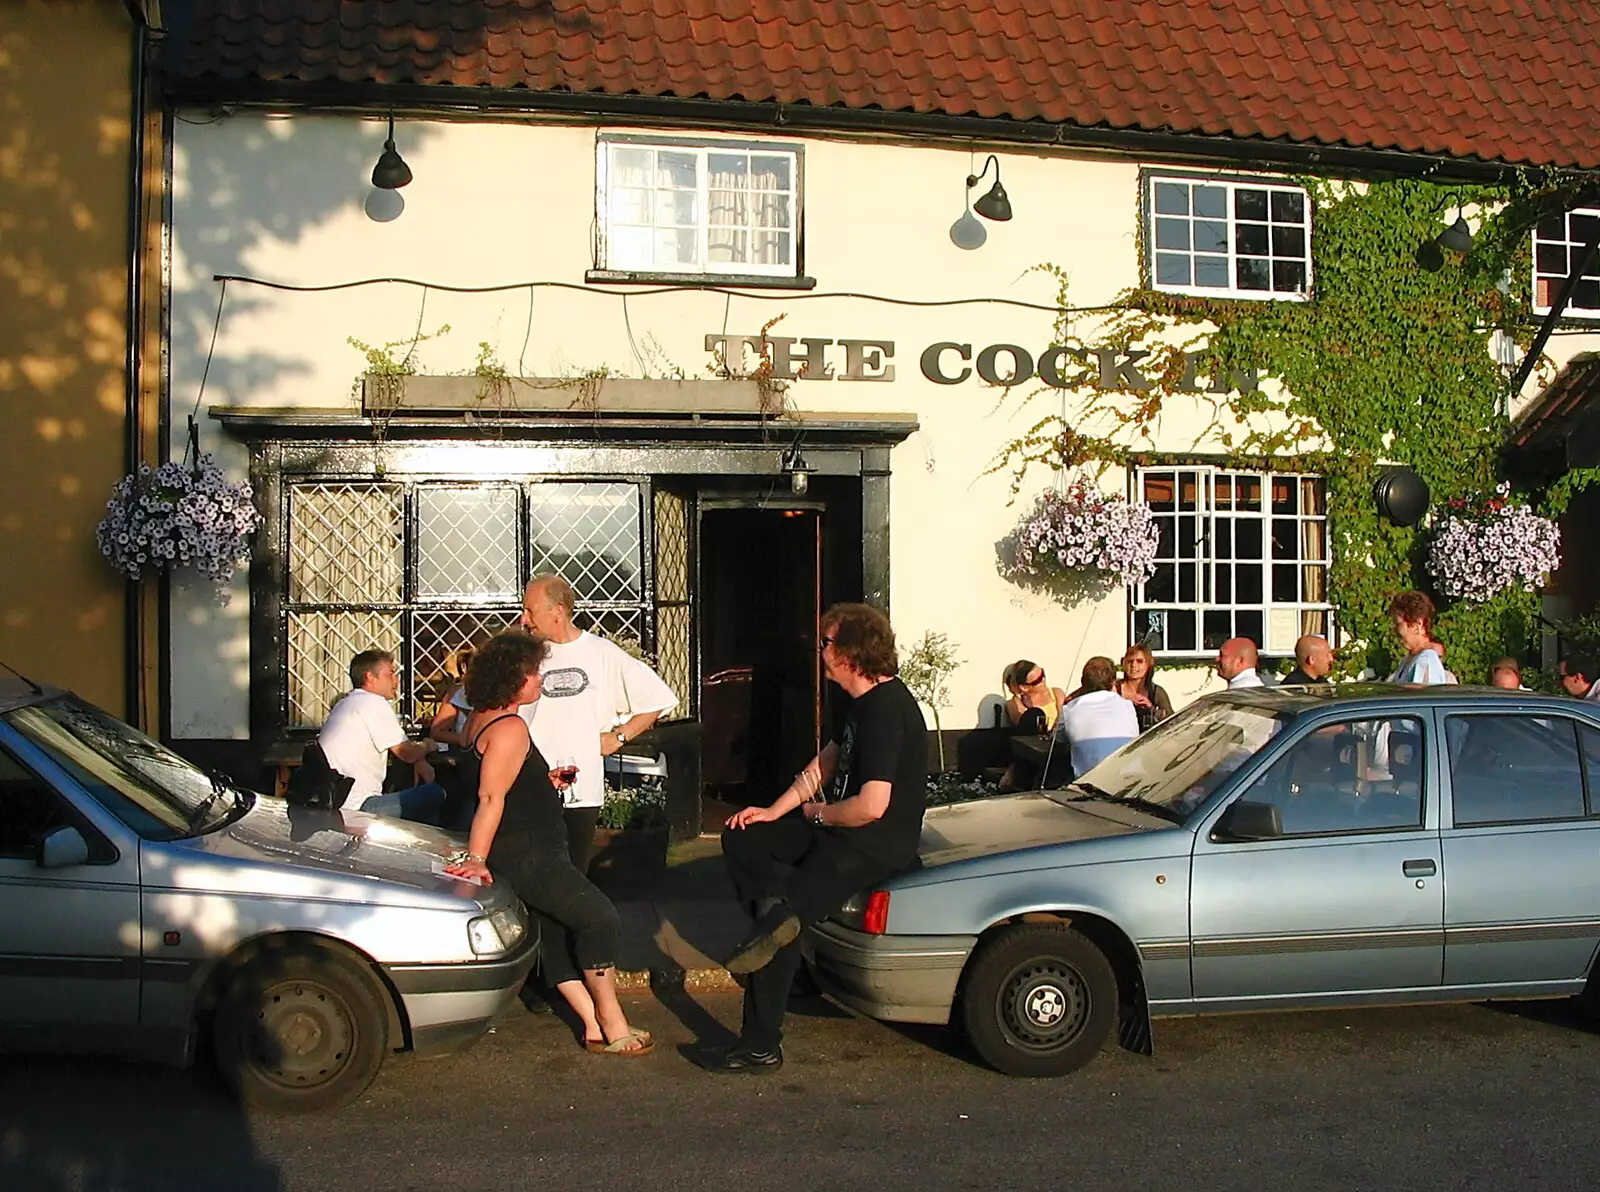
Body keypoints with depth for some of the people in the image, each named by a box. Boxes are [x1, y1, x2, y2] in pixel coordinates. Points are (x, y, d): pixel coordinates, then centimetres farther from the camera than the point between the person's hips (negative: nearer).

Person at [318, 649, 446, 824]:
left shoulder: (346, 703, 19)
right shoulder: (374, 703, -11)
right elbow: (406, 752, -8)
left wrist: (418, 760, 11)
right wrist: (426, 746, 13)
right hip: (356, 808, -11)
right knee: (435, 794, -7)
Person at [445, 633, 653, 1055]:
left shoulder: (480, 719, 13)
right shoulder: (510, 728, -19)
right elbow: (490, 798, -24)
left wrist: (544, 783, 21)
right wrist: (475, 859, -26)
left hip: (526, 855, 11)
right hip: (528, 857, -11)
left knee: (555, 934, 12)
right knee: (601, 920, -9)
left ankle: (595, 1026, 15)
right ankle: (612, 1028, -2)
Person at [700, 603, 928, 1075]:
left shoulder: (887, 710, -24)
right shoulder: (864, 701, 8)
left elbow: (871, 806, -30)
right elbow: (827, 761, 18)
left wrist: (817, 813, -10)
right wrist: (774, 810, 9)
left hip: (878, 844, -10)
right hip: (840, 826, 10)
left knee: (781, 924, -12)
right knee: (741, 839, 8)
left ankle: (760, 1048, -2)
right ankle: (776, 906, -15)